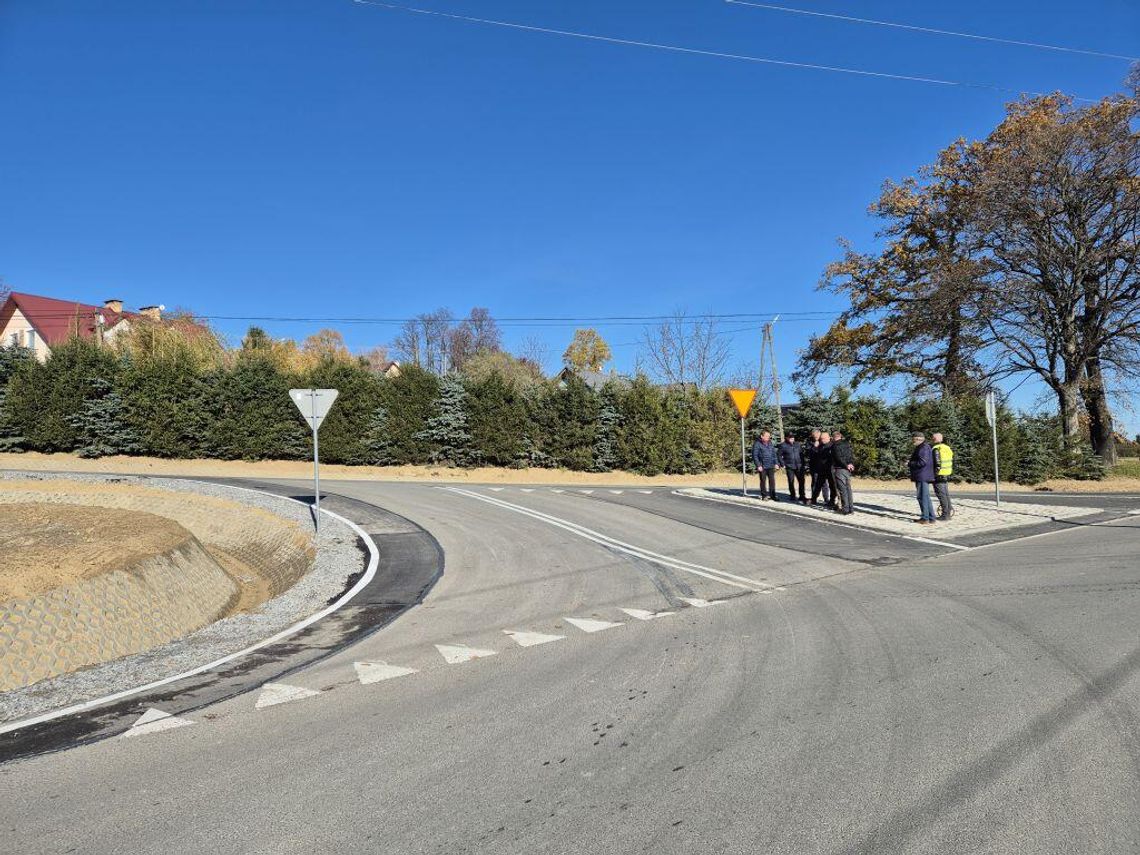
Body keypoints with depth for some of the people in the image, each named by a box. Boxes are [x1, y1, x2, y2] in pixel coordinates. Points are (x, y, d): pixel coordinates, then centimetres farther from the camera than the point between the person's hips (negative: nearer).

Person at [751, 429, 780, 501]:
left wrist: (776, 463, 10)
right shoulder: (757, 444, -7)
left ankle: (772, 495, 11)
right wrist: (758, 465, -14)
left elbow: (774, 454, 17)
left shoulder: (770, 443, 11)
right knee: (763, 481, 4)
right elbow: (755, 456, -9)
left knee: (772, 480, 3)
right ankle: (763, 496, 13)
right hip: (762, 467, -5)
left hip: (771, 466, 5)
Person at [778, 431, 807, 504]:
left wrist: (802, 464, 9)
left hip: (799, 466, 3)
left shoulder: (797, 444, 9)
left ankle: (802, 496, 9)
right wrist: (783, 465, -6)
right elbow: (779, 456, -1)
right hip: (789, 467, -3)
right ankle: (792, 496, 18)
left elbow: (802, 454, 15)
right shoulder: (783, 445, -3)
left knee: (801, 481, 0)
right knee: (791, 482, 4)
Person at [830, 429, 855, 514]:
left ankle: (845, 509, -7)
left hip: (839, 469, -7)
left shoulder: (835, 445, -9)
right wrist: (851, 464, -1)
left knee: (842, 489, -5)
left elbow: (838, 458, -16)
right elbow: (852, 455, 9)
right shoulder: (847, 444, 13)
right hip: (847, 469, 7)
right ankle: (851, 508, 12)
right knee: (848, 488, 11)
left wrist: (846, 465, -9)